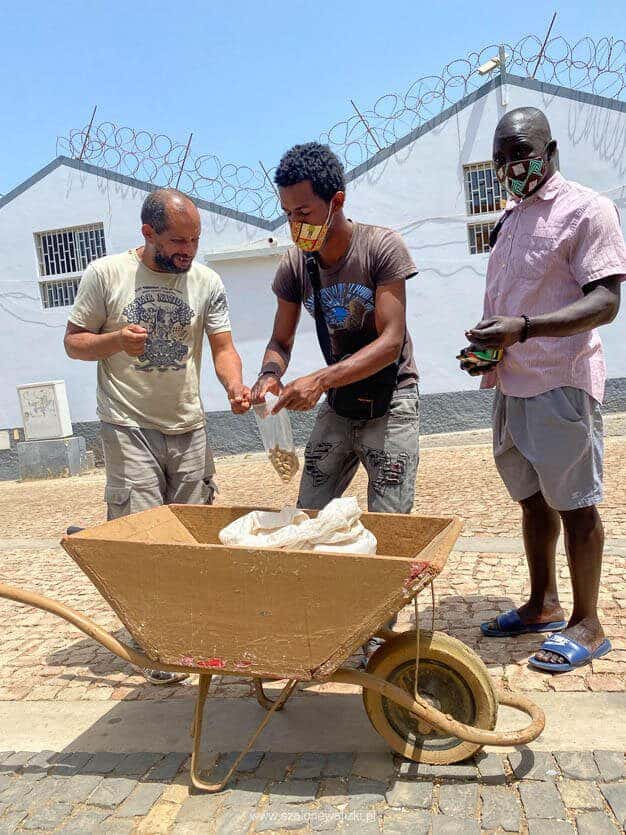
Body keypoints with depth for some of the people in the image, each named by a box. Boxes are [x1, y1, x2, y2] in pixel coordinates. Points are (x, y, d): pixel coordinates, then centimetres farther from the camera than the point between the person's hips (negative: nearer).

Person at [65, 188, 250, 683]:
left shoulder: (206, 282, 2)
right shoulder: (105, 274, -4)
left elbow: (223, 347, -2)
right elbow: (73, 343, 1)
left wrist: (234, 386, -23)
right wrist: (115, 339, -20)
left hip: (189, 426, 4)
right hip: (129, 427, -3)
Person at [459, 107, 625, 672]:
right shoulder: (509, 218, 16)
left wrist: (523, 328, -27)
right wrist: (486, 349, 6)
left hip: (562, 384, -7)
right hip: (511, 385, 8)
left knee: (573, 503, 1)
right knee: (533, 497, 14)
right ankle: (543, 605, 29)